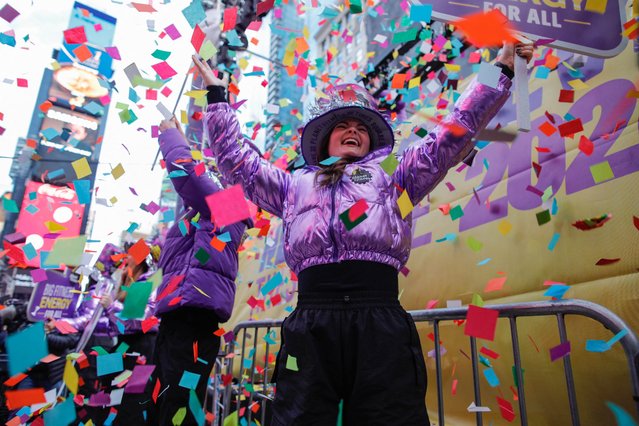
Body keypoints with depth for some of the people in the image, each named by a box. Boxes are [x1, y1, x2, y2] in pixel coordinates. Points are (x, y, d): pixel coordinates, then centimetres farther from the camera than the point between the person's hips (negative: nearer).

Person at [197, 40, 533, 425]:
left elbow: (455, 132, 20)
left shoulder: (392, 180, 21)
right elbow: (235, 159, 28)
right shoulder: (295, 185, 24)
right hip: (310, 330, 1)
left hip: (382, 327, 0)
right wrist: (218, 98, 31)